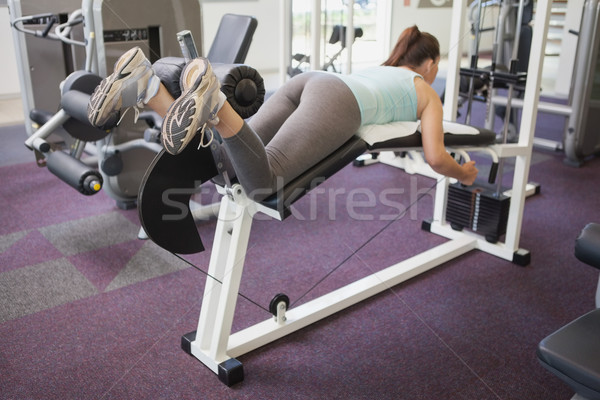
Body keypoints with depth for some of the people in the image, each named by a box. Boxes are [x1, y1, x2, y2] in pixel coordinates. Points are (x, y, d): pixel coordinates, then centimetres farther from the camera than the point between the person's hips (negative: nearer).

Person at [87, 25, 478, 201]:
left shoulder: (380, 69, 44)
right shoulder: (428, 92, 26)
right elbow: (435, 158, 16)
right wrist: (464, 174, 38)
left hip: (306, 81, 7)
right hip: (336, 102, -6)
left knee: (232, 163, -9)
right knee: (260, 179, -24)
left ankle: (147, 88, -24)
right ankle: (212, 99, -50)